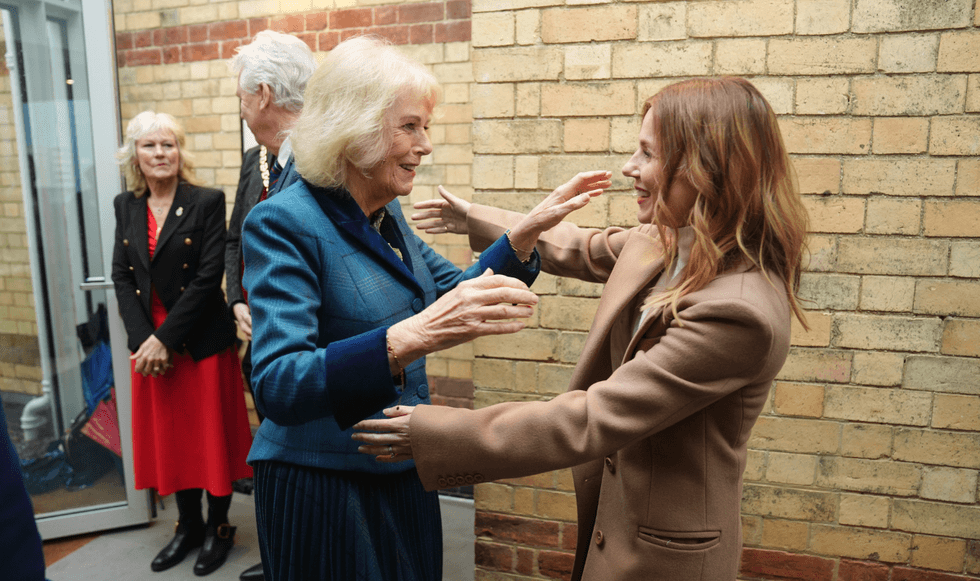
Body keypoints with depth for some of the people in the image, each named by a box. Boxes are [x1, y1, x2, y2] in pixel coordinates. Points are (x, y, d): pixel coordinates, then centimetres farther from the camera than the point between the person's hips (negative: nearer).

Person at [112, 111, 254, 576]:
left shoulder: (207, 202, -9)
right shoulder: (126, 207, 7)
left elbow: (209, 277, -15)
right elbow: (121, 276, 4)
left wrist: (165, 338, -17)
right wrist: (142, 339, -9)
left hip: (202, 341, -5)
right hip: (148, 343, 5)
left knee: (211, 434, 6)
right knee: (168, 435, 14)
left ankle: (219, 528, 25)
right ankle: (189, 525, 32)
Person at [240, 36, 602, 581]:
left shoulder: (387, 215, 4)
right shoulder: (284, 223, -19)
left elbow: (455, 289, 13)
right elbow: (278, 384, -29)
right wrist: (413, 337, -43)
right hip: (321, 488, -7)